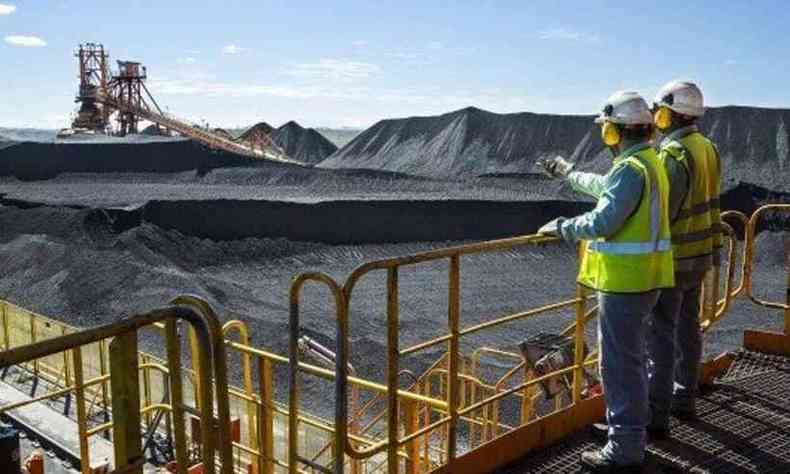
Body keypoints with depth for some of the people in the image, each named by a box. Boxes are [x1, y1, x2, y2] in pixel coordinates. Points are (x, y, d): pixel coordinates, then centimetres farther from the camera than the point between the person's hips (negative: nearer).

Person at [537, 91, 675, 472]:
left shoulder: (631, 169, -19)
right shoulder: (649, 162, 13)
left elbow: (602, 221, -24)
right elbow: (606, 188, 30)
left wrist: (561, 227, -8)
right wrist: (568, 172, 41)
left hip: (625, 280, -11)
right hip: (643, 277, 11)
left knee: (620, 362, -3)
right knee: (630, 355, 22)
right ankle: (630, 428, 38)